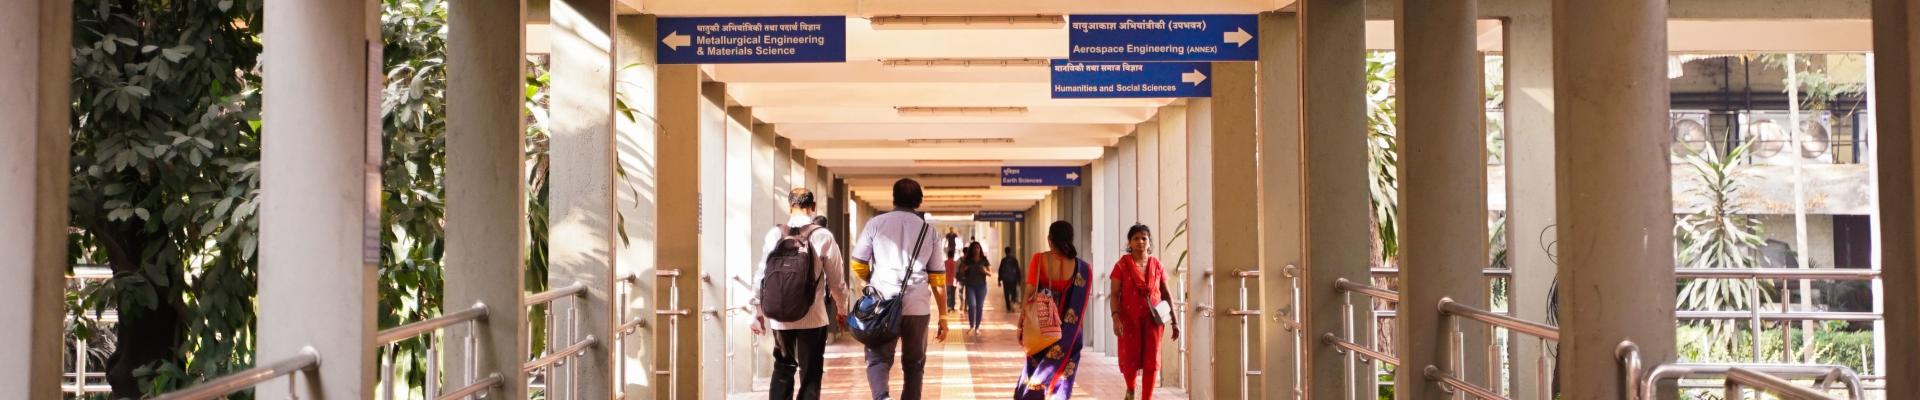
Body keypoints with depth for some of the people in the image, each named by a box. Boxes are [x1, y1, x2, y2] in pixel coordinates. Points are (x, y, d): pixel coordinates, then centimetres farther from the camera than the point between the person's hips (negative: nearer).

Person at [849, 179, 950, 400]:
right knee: (914, 364, 15)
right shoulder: (929, 230, 11)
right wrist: (943, 316, 15)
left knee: (878, 359, 6)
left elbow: (858, 266, 7)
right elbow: (938, 277, 10)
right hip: (917, 307, 1)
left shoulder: (876, 223, 6)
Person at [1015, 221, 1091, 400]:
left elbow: (1029, 295, -9)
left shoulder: (1039, 260, -8)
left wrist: (1022, 326, -1)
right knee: (1059, 381, 8)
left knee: (1036, 375, 13)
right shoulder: (1083, 268, -4)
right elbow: (1081, 305, 0)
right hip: (1069, 336, 1)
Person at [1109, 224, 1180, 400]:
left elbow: (1166, 294, 9)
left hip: (1152, 319, 2)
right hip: (1129, 318, -2)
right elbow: (1115, 294, -6)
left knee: (1151, 361, -3)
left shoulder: (1157, 265, 5)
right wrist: (1115, 318, -20)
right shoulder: (1122, 265, -3)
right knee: (1130, 359, 1)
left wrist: (1174, 321, 4)